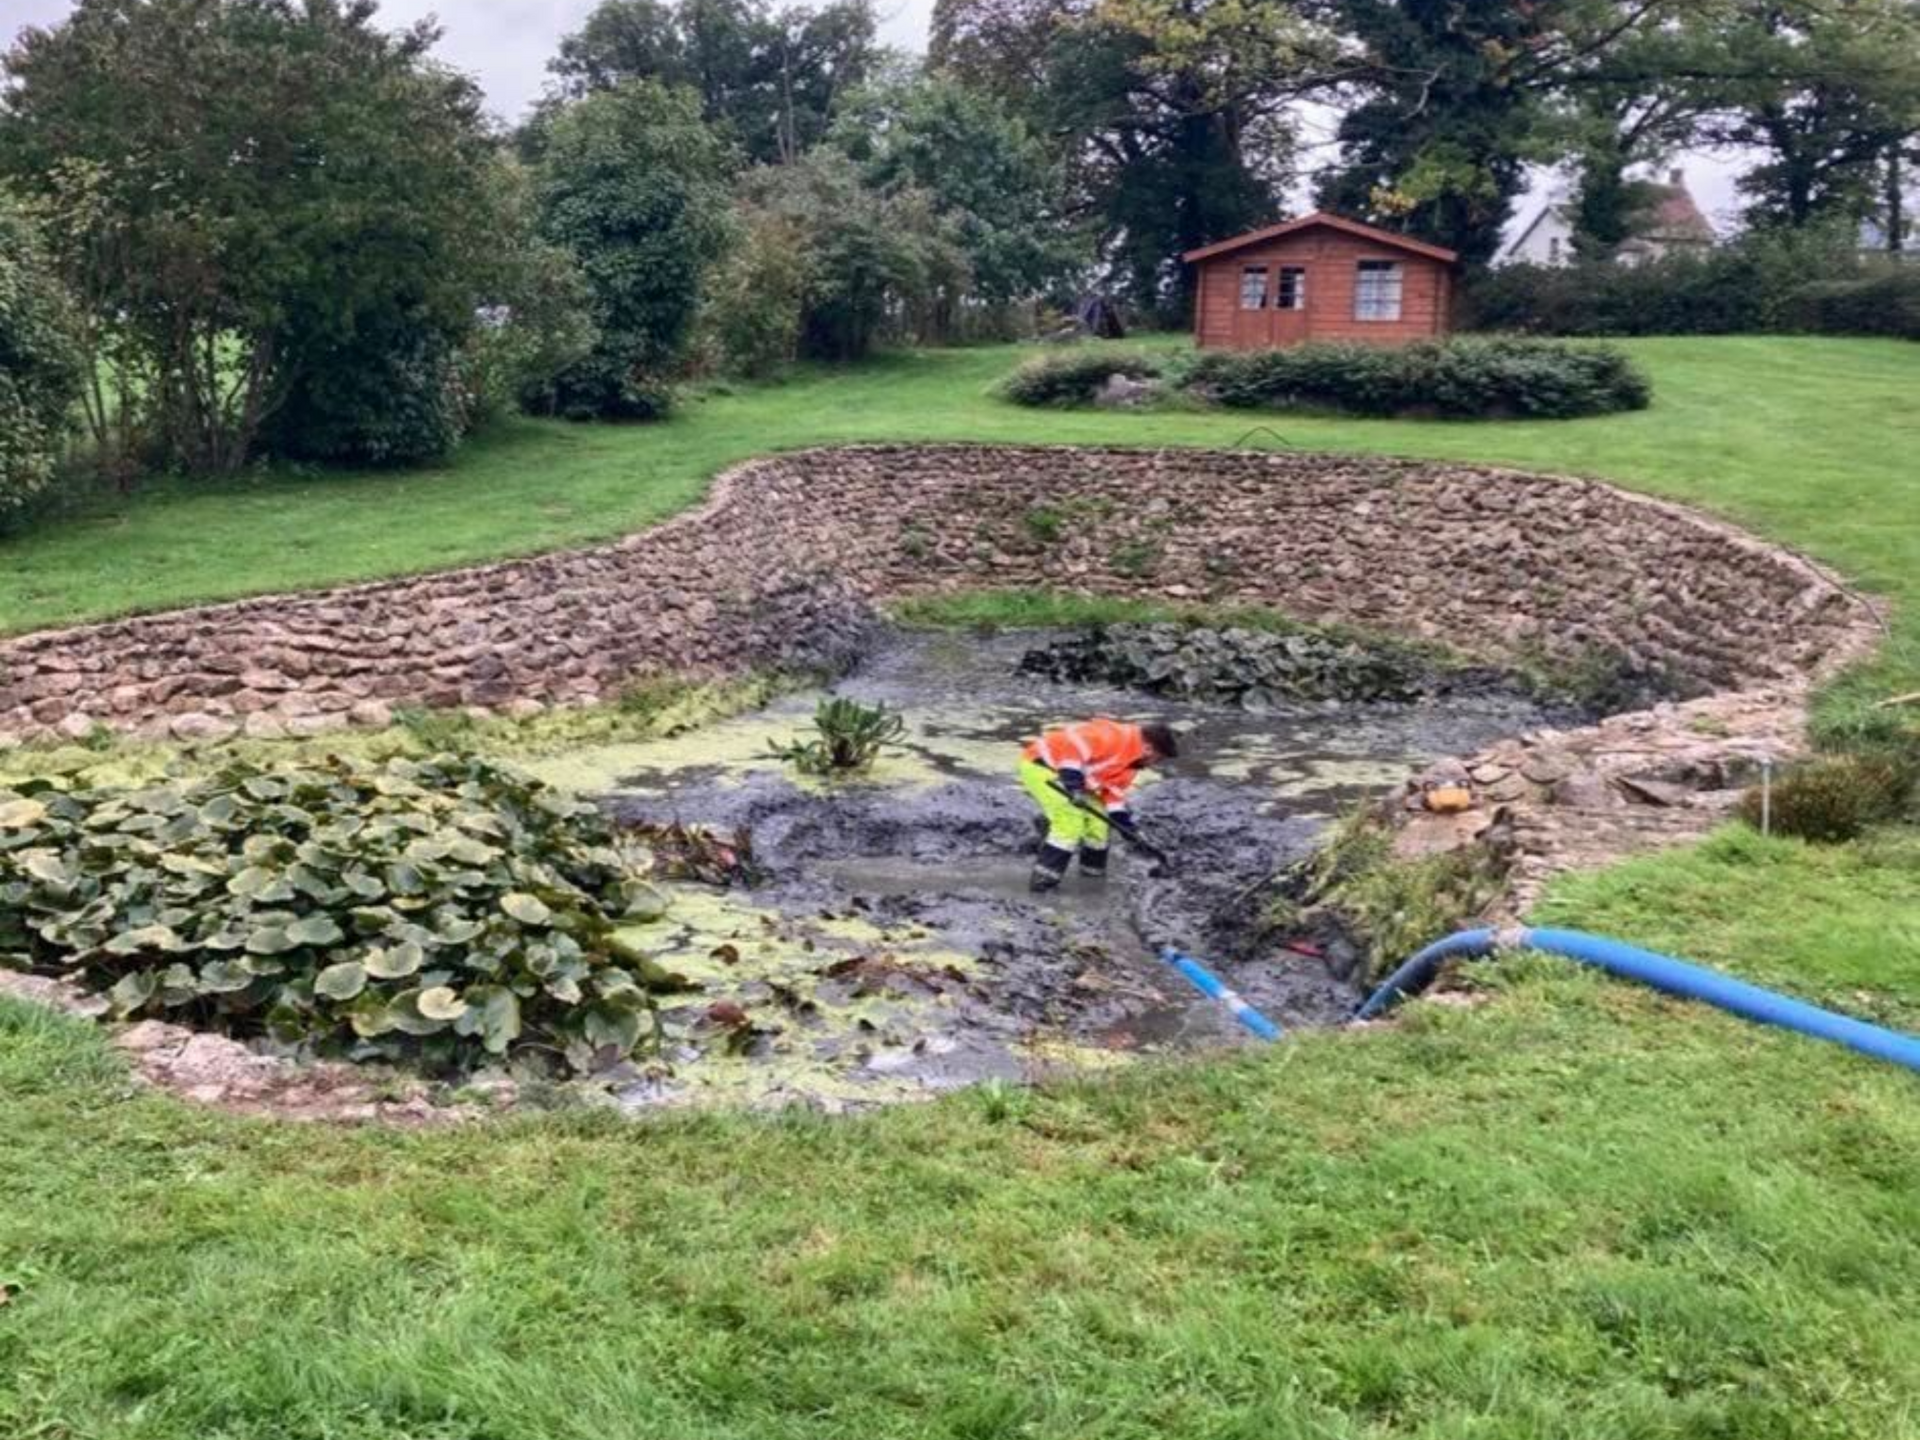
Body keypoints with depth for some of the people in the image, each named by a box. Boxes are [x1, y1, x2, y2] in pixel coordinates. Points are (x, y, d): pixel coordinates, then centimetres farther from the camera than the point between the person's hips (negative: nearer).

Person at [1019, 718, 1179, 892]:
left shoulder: (1131, 761, 7)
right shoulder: (1114, 736, -25)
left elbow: (1114, 791, 13)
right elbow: (1073, 745, -33)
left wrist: (1124, 823, 5)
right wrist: (1073, 782, -35)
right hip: (1038, 765, -10)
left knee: (1098, 820, 12)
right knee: (1070, 821, -21)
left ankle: (1093, 871, 26)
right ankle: (1043, 879, -18)